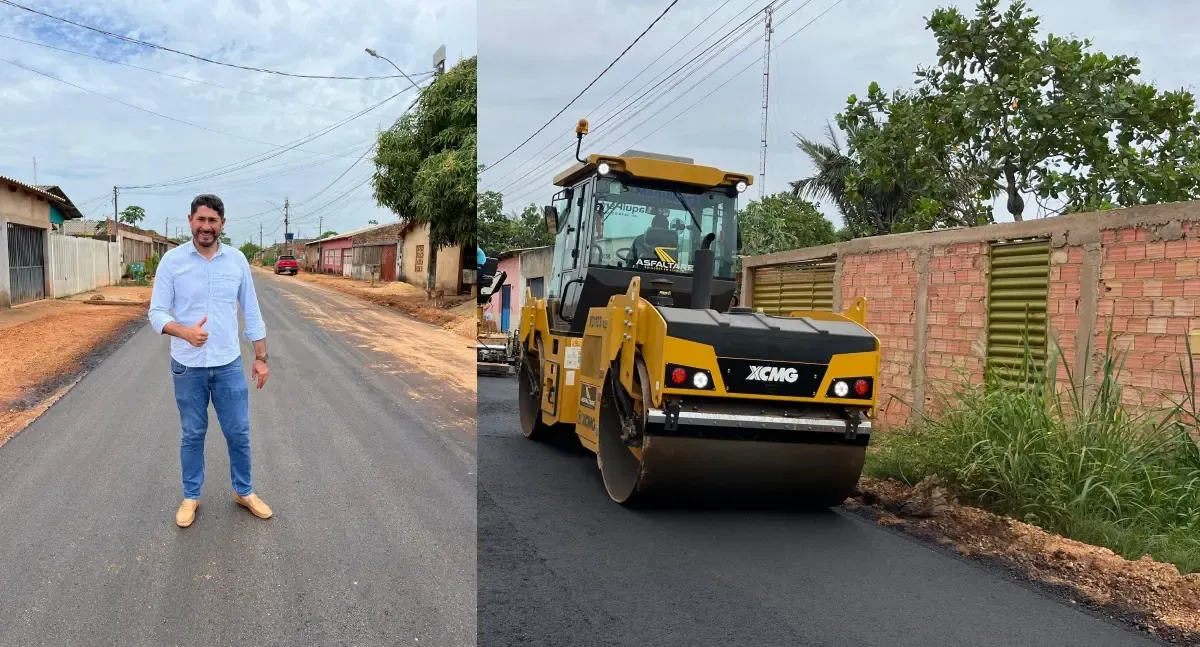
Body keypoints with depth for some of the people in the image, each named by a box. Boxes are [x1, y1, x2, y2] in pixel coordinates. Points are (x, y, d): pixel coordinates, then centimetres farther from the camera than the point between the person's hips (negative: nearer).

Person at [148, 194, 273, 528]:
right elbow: (156, 313, -8)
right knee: (192, 435, 12)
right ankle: (190, 497, 28)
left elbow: (251, 313, 5)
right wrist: (185, 332, -28)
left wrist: (261, 357, 4)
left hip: (229, 364, 2)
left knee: (238, 433, 9)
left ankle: (244, 492, 27)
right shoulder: (172, 260, -7)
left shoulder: (237, 260, -1)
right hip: (187, 366, -1)